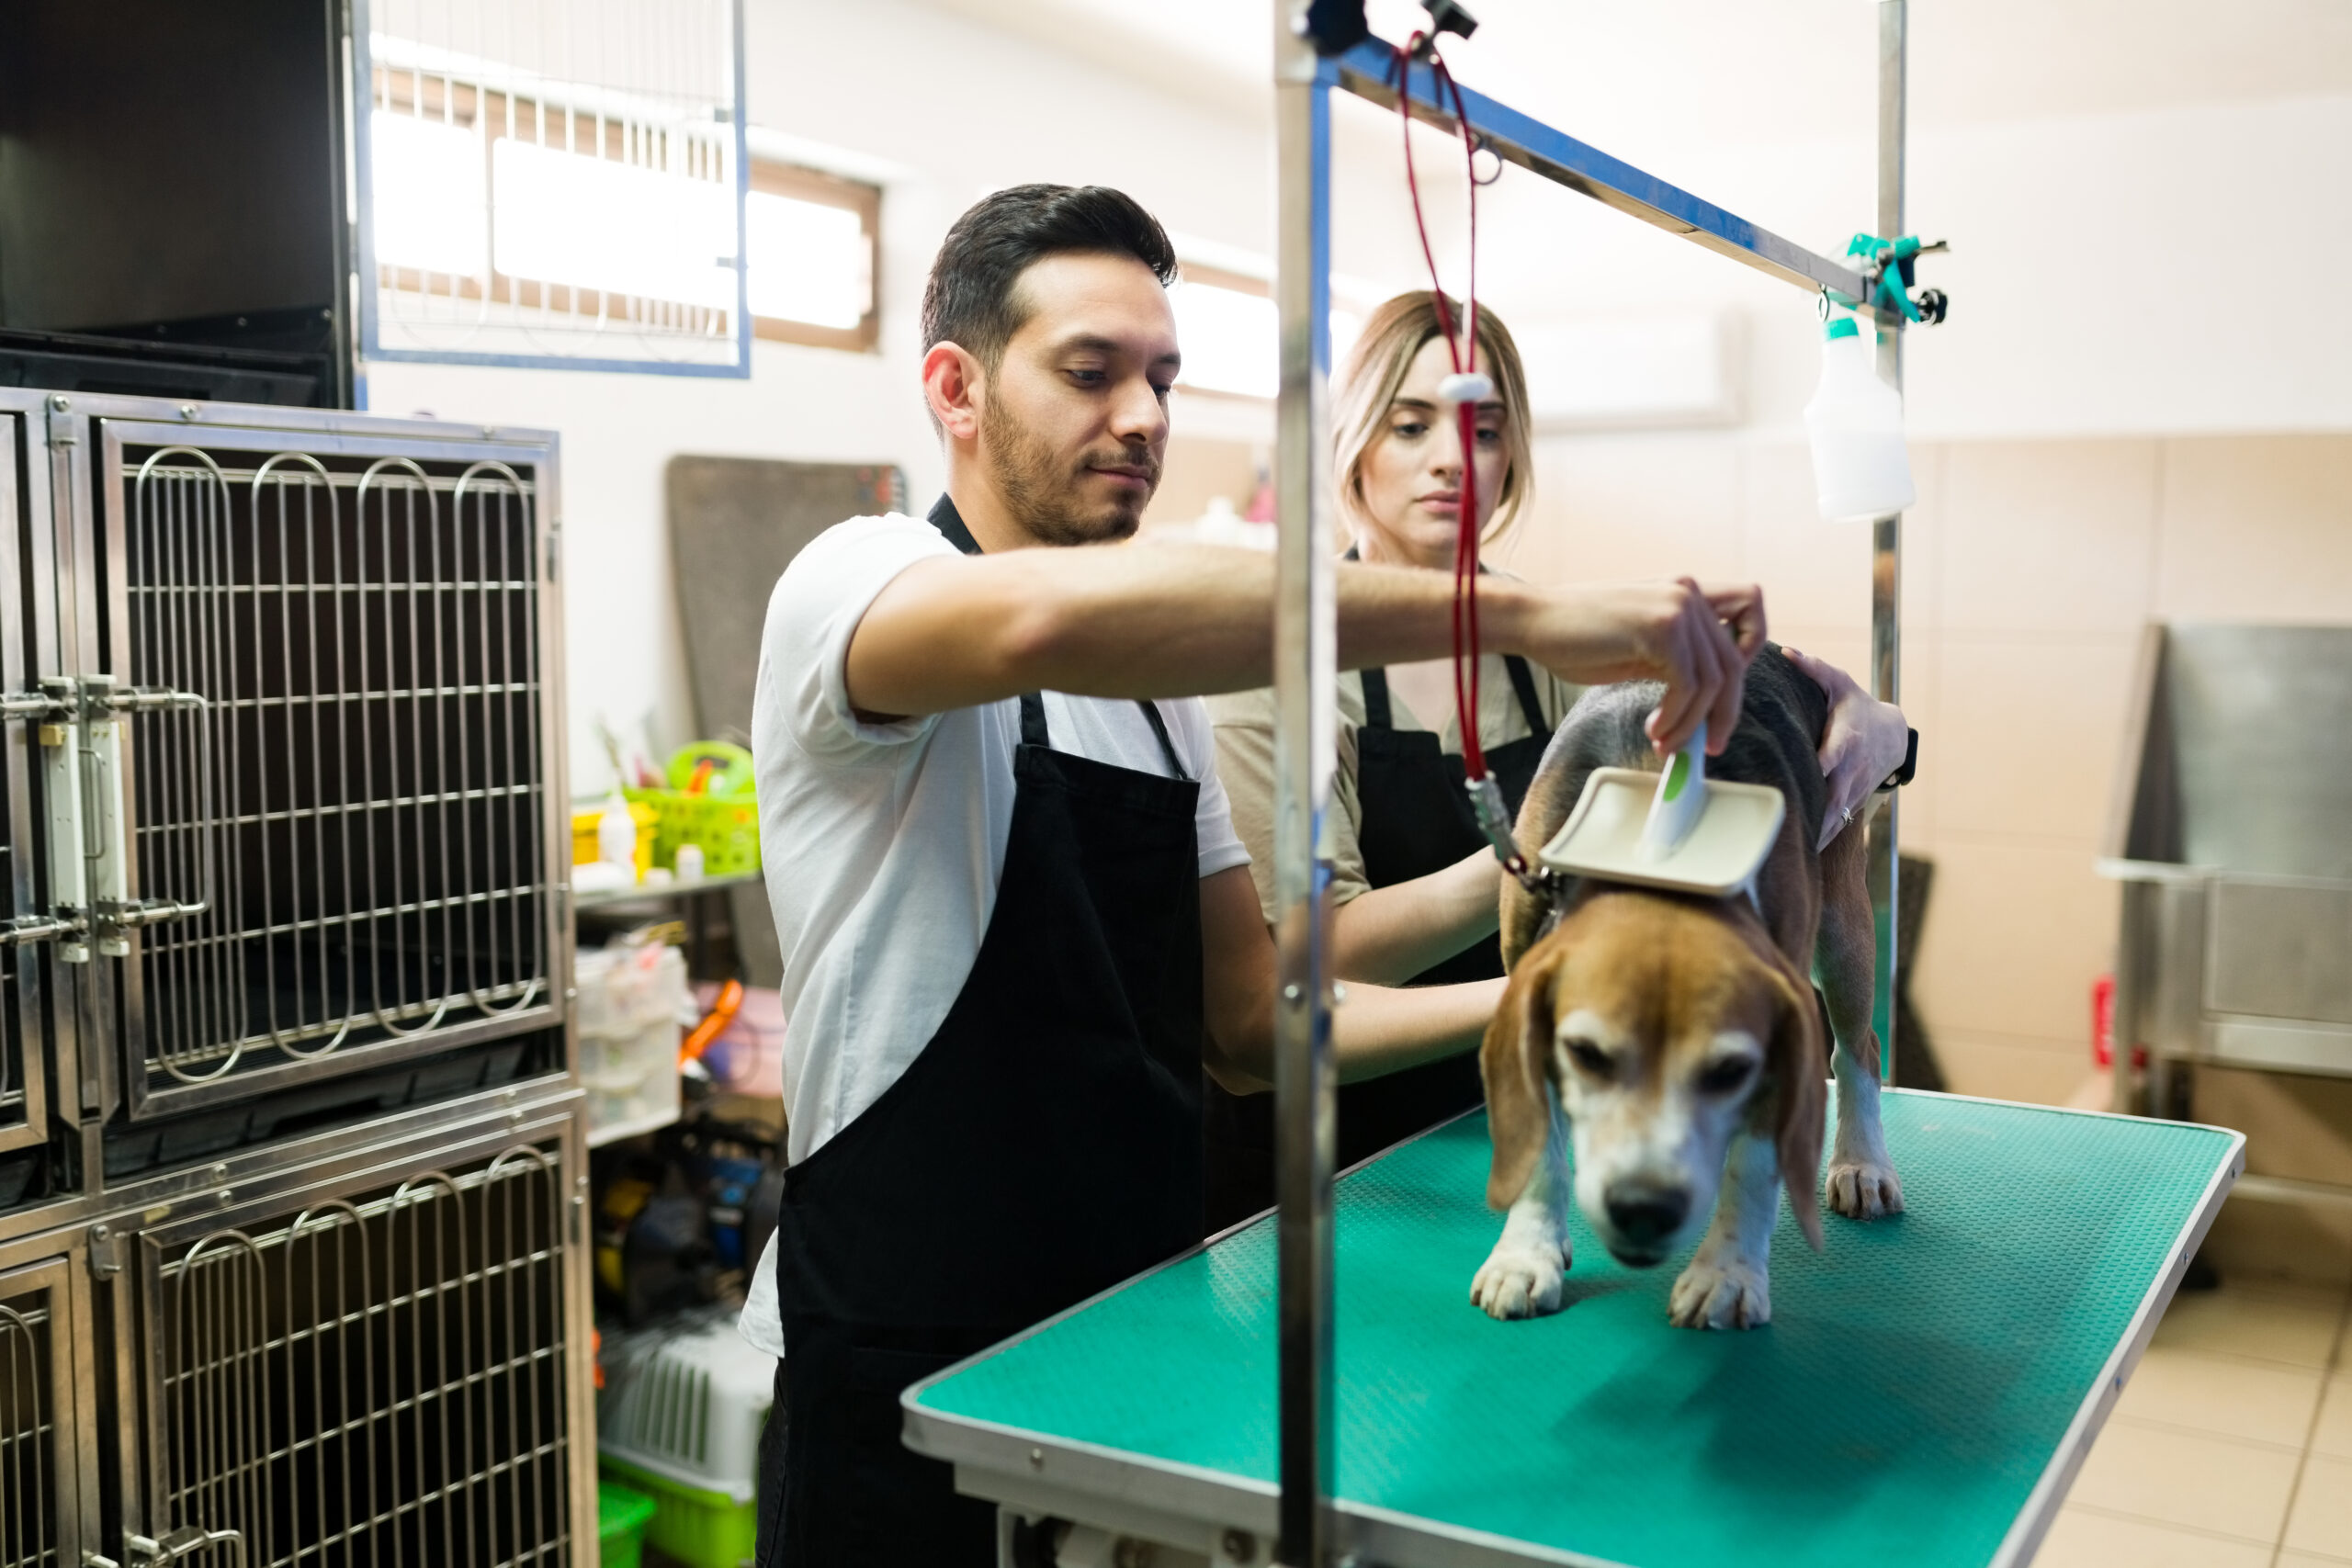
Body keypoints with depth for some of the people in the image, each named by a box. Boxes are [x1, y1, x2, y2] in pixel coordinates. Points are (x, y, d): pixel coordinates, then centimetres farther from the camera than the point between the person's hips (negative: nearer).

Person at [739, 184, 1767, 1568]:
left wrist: (1531, 998, -5)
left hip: (1141, 1335, 7)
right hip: (912, 1383, -6)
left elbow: (1246, 1021, 9)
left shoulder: (1154, 675, 9)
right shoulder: (856, 581, -13)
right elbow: (1048, 615, -38)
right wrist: (1521, 612, -39)